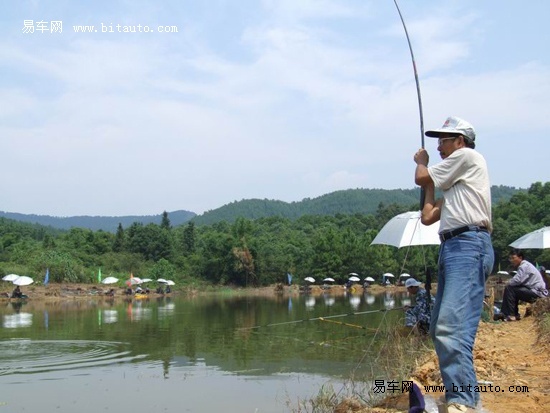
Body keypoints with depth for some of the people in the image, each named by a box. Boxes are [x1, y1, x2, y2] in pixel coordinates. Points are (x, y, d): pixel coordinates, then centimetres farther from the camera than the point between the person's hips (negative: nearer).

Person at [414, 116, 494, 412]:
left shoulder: (468, 156, 2)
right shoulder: (454, 180, 28)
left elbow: (421, 178, 4)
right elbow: (427, 216, 23)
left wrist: (421, 161, 25)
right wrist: (430, 186, 28)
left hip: (468, 246, -11)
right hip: (453, 248, 11)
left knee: (452, 327, -23)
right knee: (440, 329, 12)